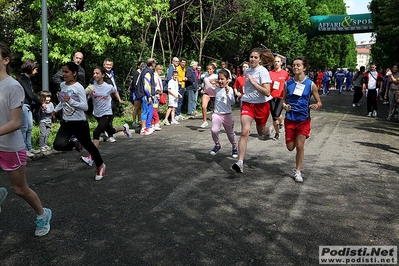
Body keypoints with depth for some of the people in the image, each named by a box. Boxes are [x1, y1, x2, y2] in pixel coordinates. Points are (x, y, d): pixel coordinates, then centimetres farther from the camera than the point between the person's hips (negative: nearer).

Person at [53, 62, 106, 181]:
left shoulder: (79, 87, -16)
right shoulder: (62, 85, 4)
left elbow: (85, 107, -20)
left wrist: (71, 101, -29)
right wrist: (56, 109, 17)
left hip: (79, 123, -6)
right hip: (66, 123, 6)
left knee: (88, 145, 10)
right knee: (58, 145, -14)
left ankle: (100, 166, 34)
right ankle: (75, 144, 19)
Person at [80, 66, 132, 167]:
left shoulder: (109, 87, -10)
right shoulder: (91, 87, -8)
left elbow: (115, 91, 14)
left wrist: (120, 100, 3)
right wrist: (86, 94, -31)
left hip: (107, 114, -4)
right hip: (97, 114, 4)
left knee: (96, 133, -22)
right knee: (110, 131, 24)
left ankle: (91, 158, -21)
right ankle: (124, 128, 57)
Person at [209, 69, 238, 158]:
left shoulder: (229, 89, -7)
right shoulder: (216, 89, 3)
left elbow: (232, 102, -15)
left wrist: (228, 93, -27)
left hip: (227, 115, -1)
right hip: (216, 114, 1)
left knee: (230, 133, 13)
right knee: (214, 130, -22)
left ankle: (234, 147, 38)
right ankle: (217, 145, 5)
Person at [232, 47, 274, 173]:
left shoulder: (263, 71, -12)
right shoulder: (246, 71, 6)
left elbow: (267, 92, -22)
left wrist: (253, 82, -23)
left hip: (261, 105, -3)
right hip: (247, 104, 3)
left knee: (261, 132, 17)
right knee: (245, 132, -15)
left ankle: (269, 130, 57)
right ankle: (240, 162, -19)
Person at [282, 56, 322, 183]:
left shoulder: (311, 84, -6)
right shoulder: (288, 83, -1)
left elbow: (319, 102, 2)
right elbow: (283, 99, 10)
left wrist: (316, 106, -21)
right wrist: (285, 106, -13)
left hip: (304, 119, -2)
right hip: (290, 119, 2)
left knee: (300, 146, -4)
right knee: (290, 147, 8)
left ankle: (297, 171, 13)